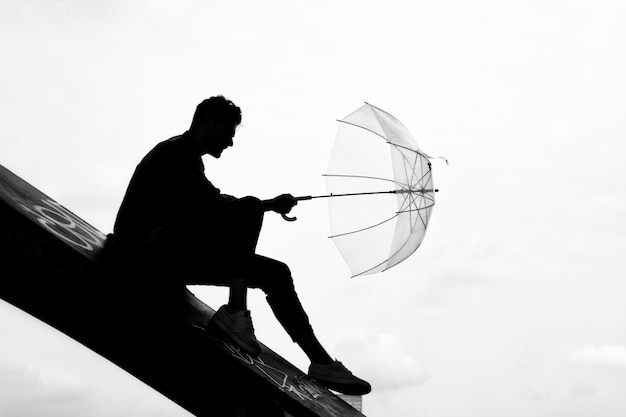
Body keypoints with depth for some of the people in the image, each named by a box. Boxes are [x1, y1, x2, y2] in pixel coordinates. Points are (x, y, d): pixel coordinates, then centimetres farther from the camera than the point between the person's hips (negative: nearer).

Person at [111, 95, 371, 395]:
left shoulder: (190, 160, 23)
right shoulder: (173, 152, -9)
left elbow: (219, 202, 20)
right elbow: (207, 208, -21)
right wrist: (270, 205, -17)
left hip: (176, 257, 10)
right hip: (155, 248, -10)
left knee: (275, 273, 3)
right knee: (248, 210, -27)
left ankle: (321, 361, 0)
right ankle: (235, 313, -28)